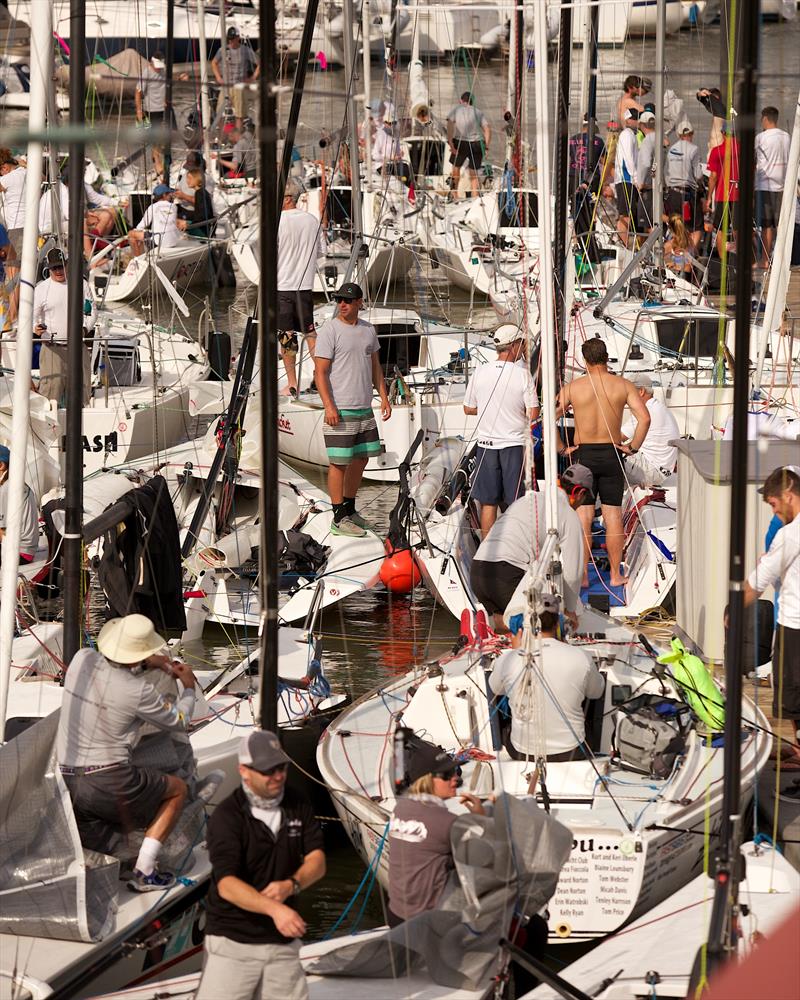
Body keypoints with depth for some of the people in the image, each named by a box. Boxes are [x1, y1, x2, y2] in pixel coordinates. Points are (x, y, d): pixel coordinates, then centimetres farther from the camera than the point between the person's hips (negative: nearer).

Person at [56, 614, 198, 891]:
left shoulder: (82, 659, -2)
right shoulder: (138, 691, -15)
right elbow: (179, 722, 4)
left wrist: (149, 663, 30)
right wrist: (188, 687, 22)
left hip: (64, 782, 5)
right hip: (109, 783, -5)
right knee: (177, 789, 19)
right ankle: (144, 873, 10)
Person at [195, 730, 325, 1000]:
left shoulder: (298, 805, 5)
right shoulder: (226, 816, -13)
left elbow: (317, 861, 2)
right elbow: (226, 884, -23)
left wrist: (291, 885, -20)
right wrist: (274, 909, -39)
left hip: (282, 939, 5)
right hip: (233, 940, -5)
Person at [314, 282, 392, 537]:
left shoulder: (368, 330, 10)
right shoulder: (329, 329, -10)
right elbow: (320, 372, -13)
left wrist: (384, 397, 13)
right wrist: (329, 406, -20)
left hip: (364, 409, 7)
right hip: (340, 410, -7)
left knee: (360, 459, 14)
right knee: (339, 462, -5)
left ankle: (350, 509, 27)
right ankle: (339, 519, -1)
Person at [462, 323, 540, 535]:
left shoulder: (480, 372, -2)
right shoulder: (522, 374, -11)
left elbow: (468, 409, 7)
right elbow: (533, 414, -11)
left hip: (486, 444, 2)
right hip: (514, 444, -2)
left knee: (488, 503, 8)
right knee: (516, 504, 5)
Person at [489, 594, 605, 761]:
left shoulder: (507, 660, -16)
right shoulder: (580, 658, -16)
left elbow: (496, 689, 9)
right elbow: (597, 692, 6)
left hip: (523, 754, 0)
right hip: (571, 753, 0)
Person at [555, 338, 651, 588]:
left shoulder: (573, 387, -5)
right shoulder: (623, 385, -4)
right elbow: (644, 418, -12)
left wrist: (562, 448, 1)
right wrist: (633, 447, -2)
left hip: (583, 455, -1)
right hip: (611, 455, 1)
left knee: (583, 516, 4)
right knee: (613, 516, 6)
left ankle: (582, 575, 7)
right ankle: (616, 575, 10)